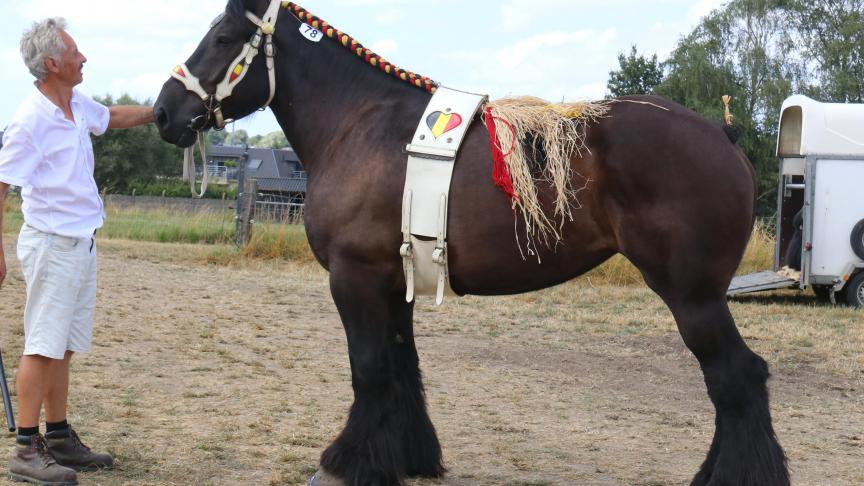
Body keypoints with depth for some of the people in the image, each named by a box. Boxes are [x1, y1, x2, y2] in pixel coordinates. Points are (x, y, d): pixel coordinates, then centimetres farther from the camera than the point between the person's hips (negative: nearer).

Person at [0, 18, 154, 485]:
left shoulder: (78, 105, 7)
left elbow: (114, 117, 29)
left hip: (82, 243, 8)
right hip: (52, 244, -8)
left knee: (63, 346, 13)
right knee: (44, 346, -7)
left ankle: (60, 439, 21)